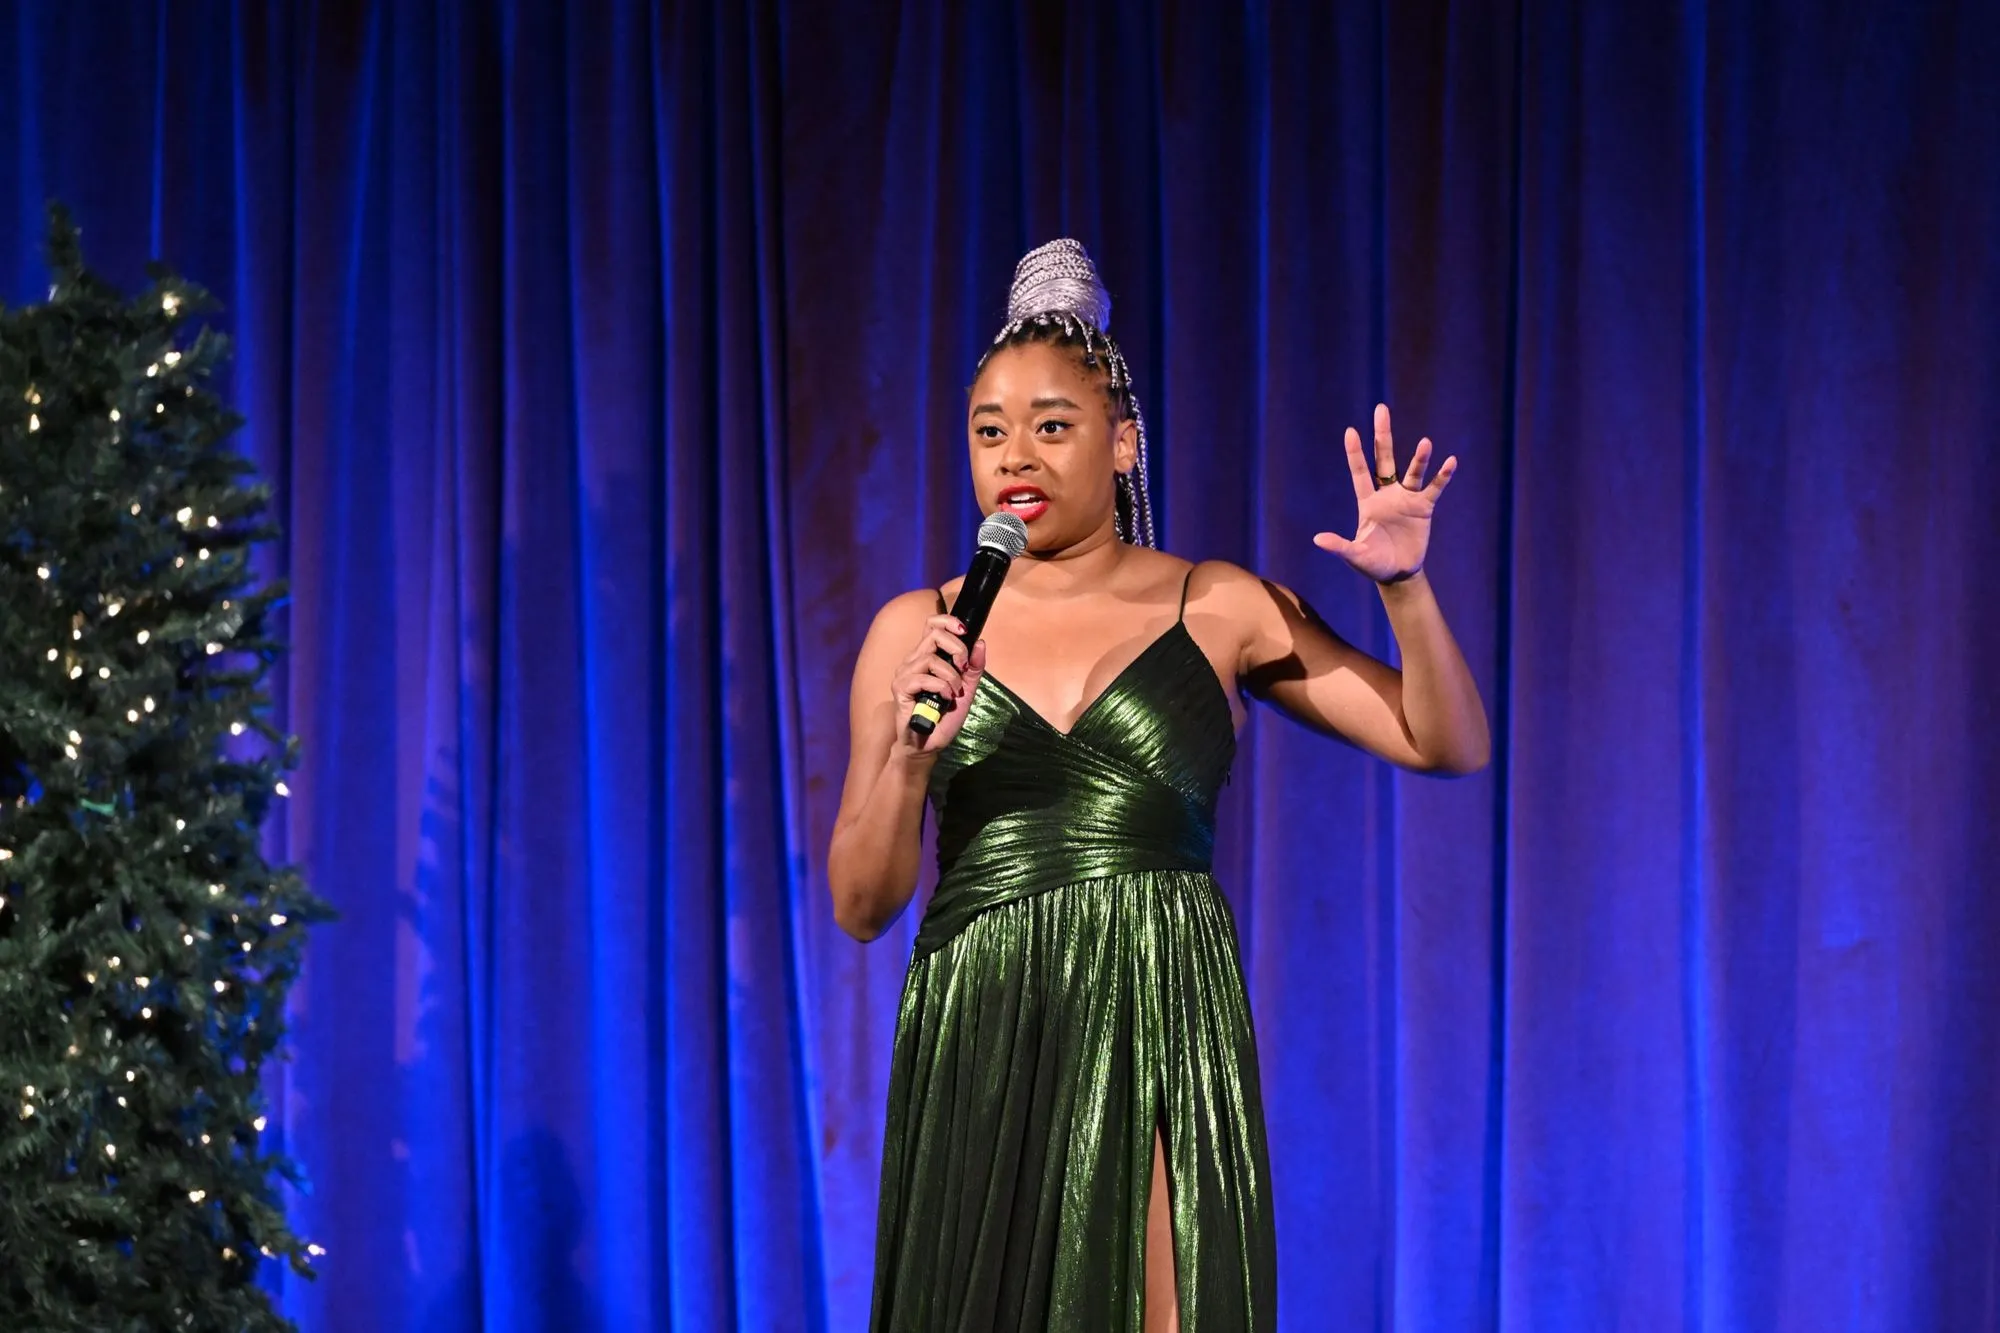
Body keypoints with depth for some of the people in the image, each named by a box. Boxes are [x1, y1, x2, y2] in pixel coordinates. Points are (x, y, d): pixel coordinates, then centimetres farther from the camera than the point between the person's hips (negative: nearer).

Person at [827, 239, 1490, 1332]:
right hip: (978, 1039, 1)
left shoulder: (1219, 609, 6)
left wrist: (1404, 587, -8)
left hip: (1159, 1035, -1)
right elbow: (860, 906, 5)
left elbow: (1449, 745, 7)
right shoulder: (913, 632, 8)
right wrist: (909, 759, -12)